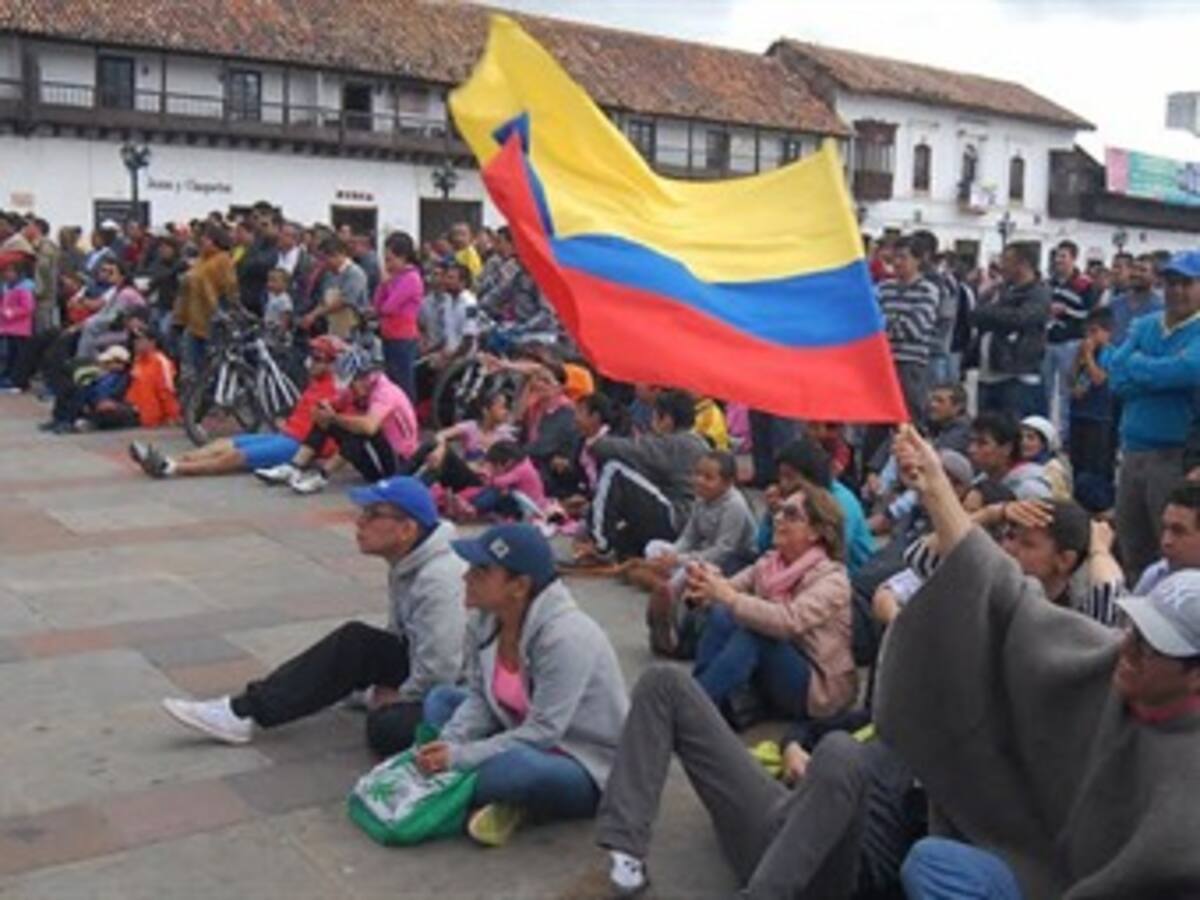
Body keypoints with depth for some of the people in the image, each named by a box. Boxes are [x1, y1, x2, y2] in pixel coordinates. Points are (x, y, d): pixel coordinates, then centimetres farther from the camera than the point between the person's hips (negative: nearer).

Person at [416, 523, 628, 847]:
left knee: (515, 767, -39)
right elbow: (480, 699, 1)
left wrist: (460, 756, -26)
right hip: (526, 741, 9)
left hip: (589, 769, -8)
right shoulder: (486, 620, -7)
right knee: (440, 698, 6)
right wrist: (448, 744, -17)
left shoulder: (566, 636, -30)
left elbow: (542, 732, -28)